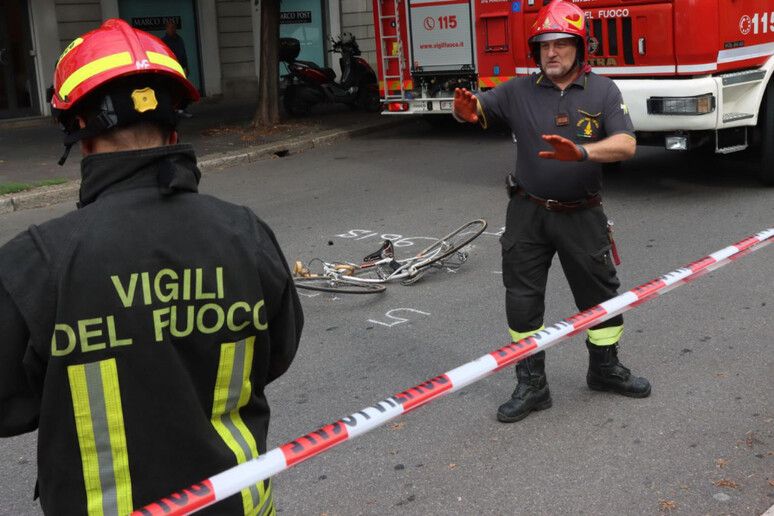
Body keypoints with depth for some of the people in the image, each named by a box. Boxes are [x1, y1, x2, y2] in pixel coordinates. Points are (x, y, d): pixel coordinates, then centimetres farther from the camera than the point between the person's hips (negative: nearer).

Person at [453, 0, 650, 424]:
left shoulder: (602, 91, -4)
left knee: (600, 292, 11)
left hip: (581, 214, 0)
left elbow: (626, 144, -16)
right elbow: (477, 109, -6)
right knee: (522, 298, 3)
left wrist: (581, 152, -35)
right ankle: (531, 385, 16)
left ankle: (605, 369, 33)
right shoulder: (519, 91, 0)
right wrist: (467, 109, -32)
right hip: (528, 214, 1)